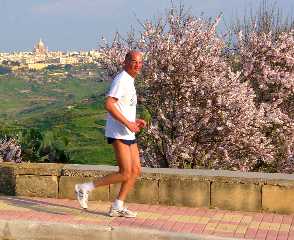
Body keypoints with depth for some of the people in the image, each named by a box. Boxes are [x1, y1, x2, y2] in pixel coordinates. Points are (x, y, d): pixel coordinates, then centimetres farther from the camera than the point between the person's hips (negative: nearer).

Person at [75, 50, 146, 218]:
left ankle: (118, 207, 15)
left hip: (128, 133, 10)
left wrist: (135, 121, 13)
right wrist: (127, 123, -23)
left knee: (136, 170, 8)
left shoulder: (130, 81, 19)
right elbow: (109, 105, -24)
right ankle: (86, 188, -3)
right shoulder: (121, 80, -13)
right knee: (125, 174, -12)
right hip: (118, 133, -10)